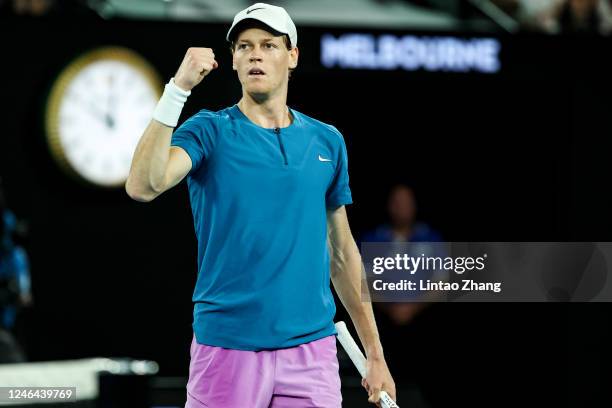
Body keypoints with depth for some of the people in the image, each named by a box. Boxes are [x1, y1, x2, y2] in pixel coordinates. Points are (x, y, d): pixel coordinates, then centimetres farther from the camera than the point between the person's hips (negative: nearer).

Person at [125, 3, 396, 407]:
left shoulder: (328, 142, 9)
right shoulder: (208, 131, -1)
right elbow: (143, 186, -20)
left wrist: (375, 354, 13)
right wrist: (178, 89, -25)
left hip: (312, 351, 3)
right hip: (227, 347, -3)